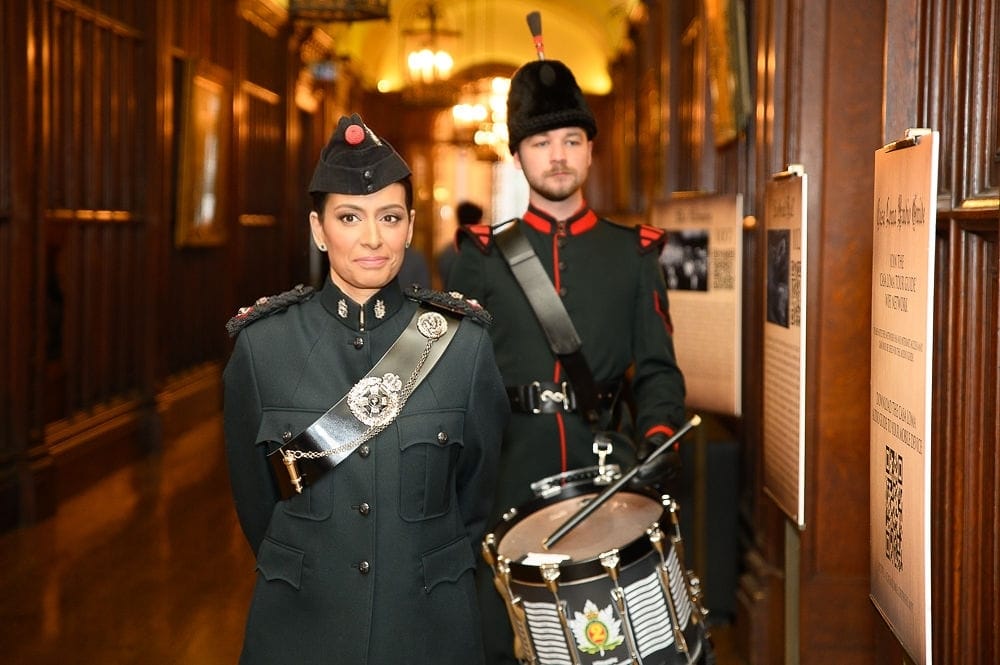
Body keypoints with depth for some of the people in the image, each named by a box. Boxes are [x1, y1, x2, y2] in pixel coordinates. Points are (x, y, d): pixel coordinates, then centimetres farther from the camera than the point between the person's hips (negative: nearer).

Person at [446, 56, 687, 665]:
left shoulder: (634, 255, 6)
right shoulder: (483, 257, 5)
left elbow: (657, 370, 5)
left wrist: (656, 442, -12)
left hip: (605, 474, 0)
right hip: (507, 478, 0)